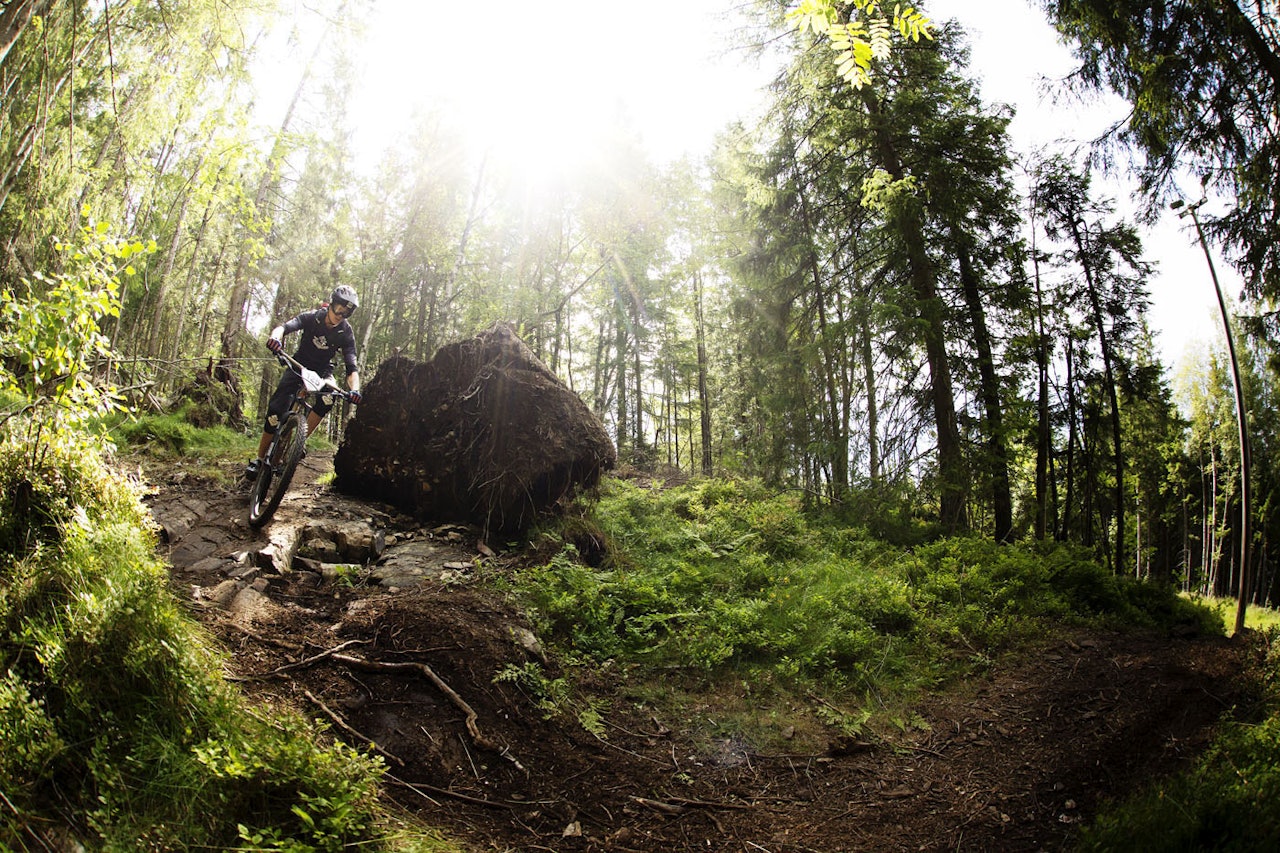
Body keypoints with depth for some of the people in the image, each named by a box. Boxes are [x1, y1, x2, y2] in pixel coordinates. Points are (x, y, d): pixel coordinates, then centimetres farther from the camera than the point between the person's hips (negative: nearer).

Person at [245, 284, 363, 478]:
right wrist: (275, 337, -59)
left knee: (328, 398, -33)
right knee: (276, 410, -14)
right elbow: (285, 326, -34)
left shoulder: (346, 333, -17)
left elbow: (352, 367, -23)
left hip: (323, 369, 1)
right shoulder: (311, 317, -18)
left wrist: (354, 390, -43)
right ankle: (259, 459, 0)